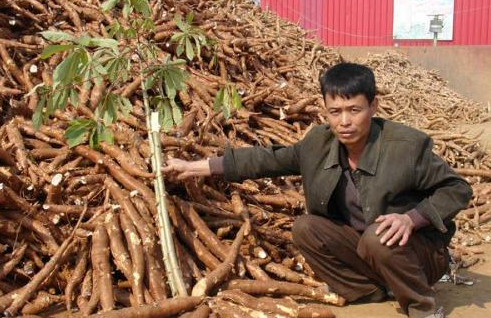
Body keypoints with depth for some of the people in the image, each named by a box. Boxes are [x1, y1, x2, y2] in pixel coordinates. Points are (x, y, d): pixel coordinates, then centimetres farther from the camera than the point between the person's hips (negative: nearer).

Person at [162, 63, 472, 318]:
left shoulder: (408, 145, -24)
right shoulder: (320, 142, -9)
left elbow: (458, 189, -13)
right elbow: (267, 159, -4)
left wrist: (411, 218, -31)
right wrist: (194, 167, -4)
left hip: (416, 249, -5)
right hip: (361, 248, 5)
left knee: (378, 238, -35)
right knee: (305, 228, -14)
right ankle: (371, 291, 1)